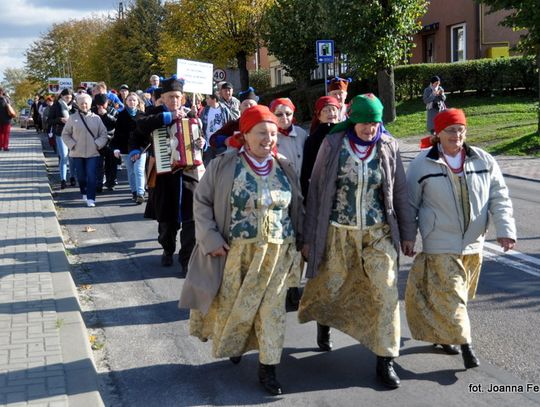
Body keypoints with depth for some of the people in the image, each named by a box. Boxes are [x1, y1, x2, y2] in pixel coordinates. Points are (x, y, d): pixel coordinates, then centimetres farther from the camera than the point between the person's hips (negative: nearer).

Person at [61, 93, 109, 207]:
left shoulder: (96, 118, 3)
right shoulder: (73, 118, 2)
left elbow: (104, 134, 5)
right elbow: (65, 134, 7)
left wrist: (97, 144, -7)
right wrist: (72, 145, -4)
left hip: (93, 153, -1)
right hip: (77, 153, 1)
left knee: (91, 176, -8)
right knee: (81, 176, 10)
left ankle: (91, 199, -6)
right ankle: (84, 193, 33)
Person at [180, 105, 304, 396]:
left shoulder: (285, 168, 4)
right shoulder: (224, 165, -7)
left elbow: (296, 207, 14)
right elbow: (202, 201, -4)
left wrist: (298, 239, 10)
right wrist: (210, 238, -11)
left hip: (276, 252, 2)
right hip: (236, 251, -2)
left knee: (271, 308, 4)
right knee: (233, 304, 11)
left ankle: (267, 367, 13)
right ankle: (233, 345, 39)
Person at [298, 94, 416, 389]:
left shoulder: (388, 147, -1)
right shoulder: (333, 145, -6)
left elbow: (399, 191, 6)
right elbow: (316, 191, -2)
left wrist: (407, 233, 7)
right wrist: (309, 237, -2)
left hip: (378, 232, 1)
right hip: (338, 232, -1)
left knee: (386, 293, -6)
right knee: (331, 288, 13)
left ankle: (385, 360, 8)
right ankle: (324, 322, 49)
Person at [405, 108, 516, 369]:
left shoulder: (484, 161, 1)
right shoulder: (422, 164, -6)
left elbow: (499, 198, 1)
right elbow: (410, 204, 1)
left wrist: (505, 229, -10)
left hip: (473, 243, 4)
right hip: (440, 244, -4)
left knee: (461, 292, 17)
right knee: (450, 293, -8)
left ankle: (441, 332, 38)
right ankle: (465, 345, 1)